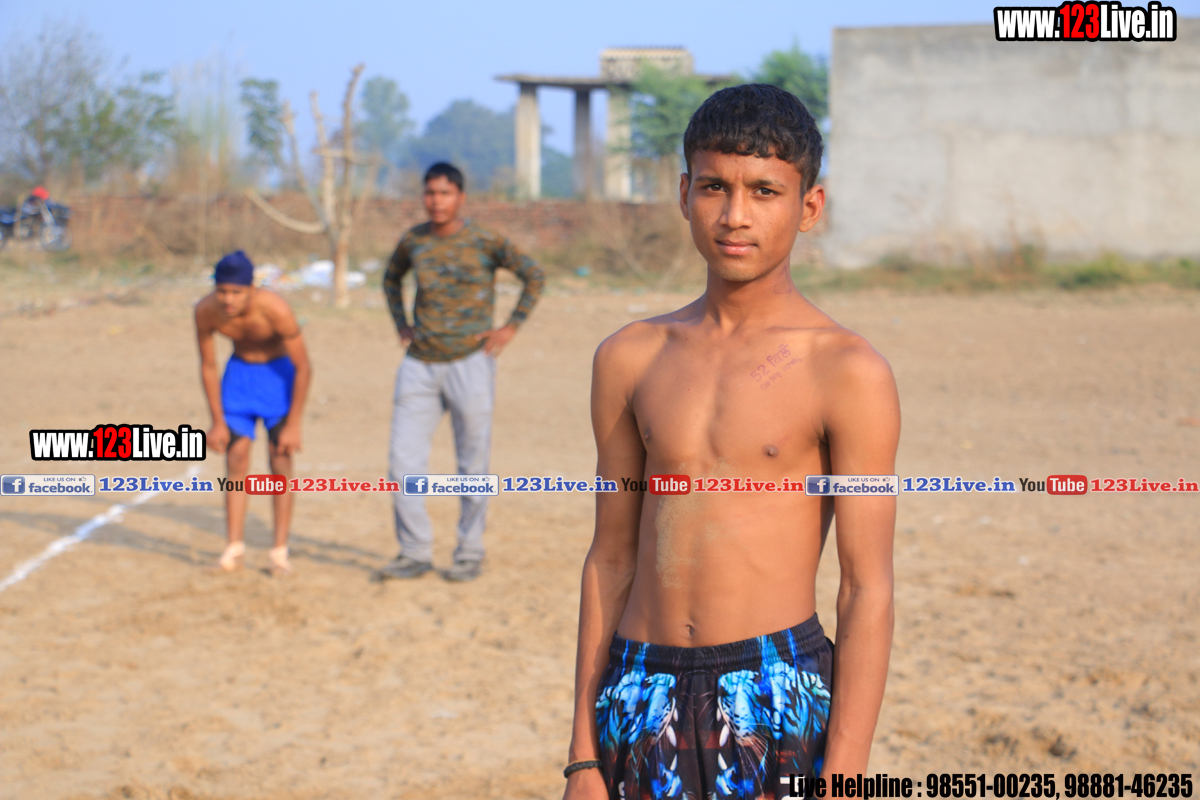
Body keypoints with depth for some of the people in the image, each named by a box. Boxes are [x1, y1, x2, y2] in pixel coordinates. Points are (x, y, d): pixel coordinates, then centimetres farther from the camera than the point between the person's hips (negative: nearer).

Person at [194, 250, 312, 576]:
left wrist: (294, 425, -19)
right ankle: (235, 546, 0)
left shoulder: (276, 310, -33)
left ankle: (280, 551, -2)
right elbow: (208, 366, -6)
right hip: (239, 372, 3)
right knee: (236, 456, -5)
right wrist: (218, 422, -5)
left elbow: (303, 368, -22)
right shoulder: (206, 310, -22)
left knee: (280, 460, -7)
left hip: (279, 374, -3)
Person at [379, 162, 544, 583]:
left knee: (473, 464, 3)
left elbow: (533, 276, 1)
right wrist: (401, 324, 14)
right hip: (420, 366, 4)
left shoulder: (485, 242, -7)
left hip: (470, 363, -4)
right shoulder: (413, 241, 6)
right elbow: (392, 278, 26)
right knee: (404, 461, -3)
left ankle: (470, 554, 14)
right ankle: (415, 553, 6)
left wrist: (511, 327, -5)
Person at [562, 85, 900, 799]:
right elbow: (611, 560, 12)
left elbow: (868, 592, -7)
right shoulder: (630, 359, 8)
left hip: (777, 701, -3)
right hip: (641, 705, 4)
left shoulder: (848, 374, -5)